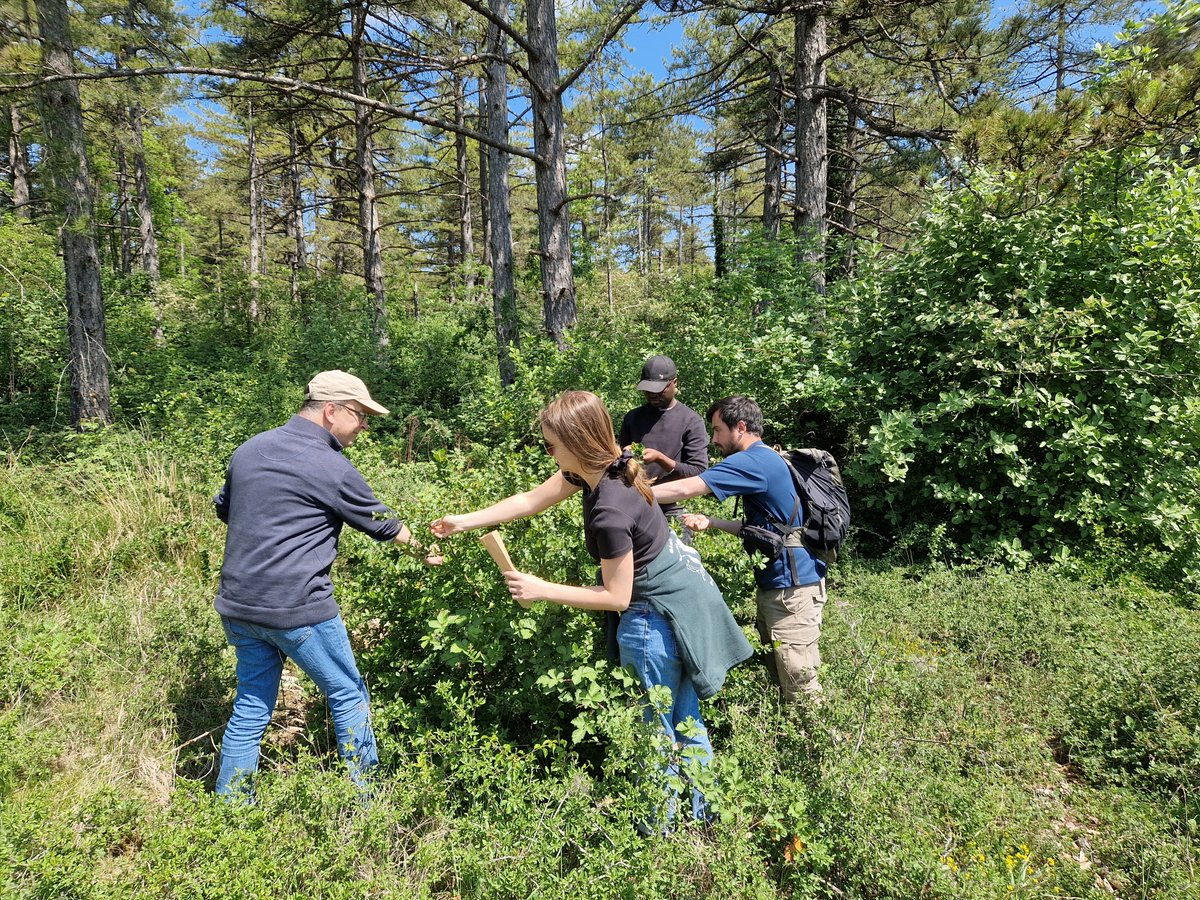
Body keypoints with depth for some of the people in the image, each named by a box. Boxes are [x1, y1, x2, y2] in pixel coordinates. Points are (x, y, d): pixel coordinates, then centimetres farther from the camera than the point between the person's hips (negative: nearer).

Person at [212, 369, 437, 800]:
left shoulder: (249, 449, 8)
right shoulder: (332, 467, -12)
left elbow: (222, 508, 22)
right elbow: (380, 523, 0)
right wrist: (423, 548, 15)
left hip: (238, 603, 7)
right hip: (297, 608, -7)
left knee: (251, 707, 18)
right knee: (348, 695, 10)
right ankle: (366, 796, 21)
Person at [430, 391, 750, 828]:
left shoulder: (609, 514, -32)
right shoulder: (603, 465, -5)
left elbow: (616, 596, -20)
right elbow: (531, 501, 5)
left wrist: (541, 590, -17)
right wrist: (463, 521, 10)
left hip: (657, 615, -9)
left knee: (657, 728, 10)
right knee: (685, 715, 23)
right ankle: (703, 813, 41)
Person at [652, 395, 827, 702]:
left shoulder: (753, 461, -17)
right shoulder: (764, 460, 15)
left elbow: (685, 490, -21)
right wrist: (710, 522, 5)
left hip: (792, 587, -10)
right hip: (777, 584, 10)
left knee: (799, 684, -2)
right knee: (781, 675, 18)